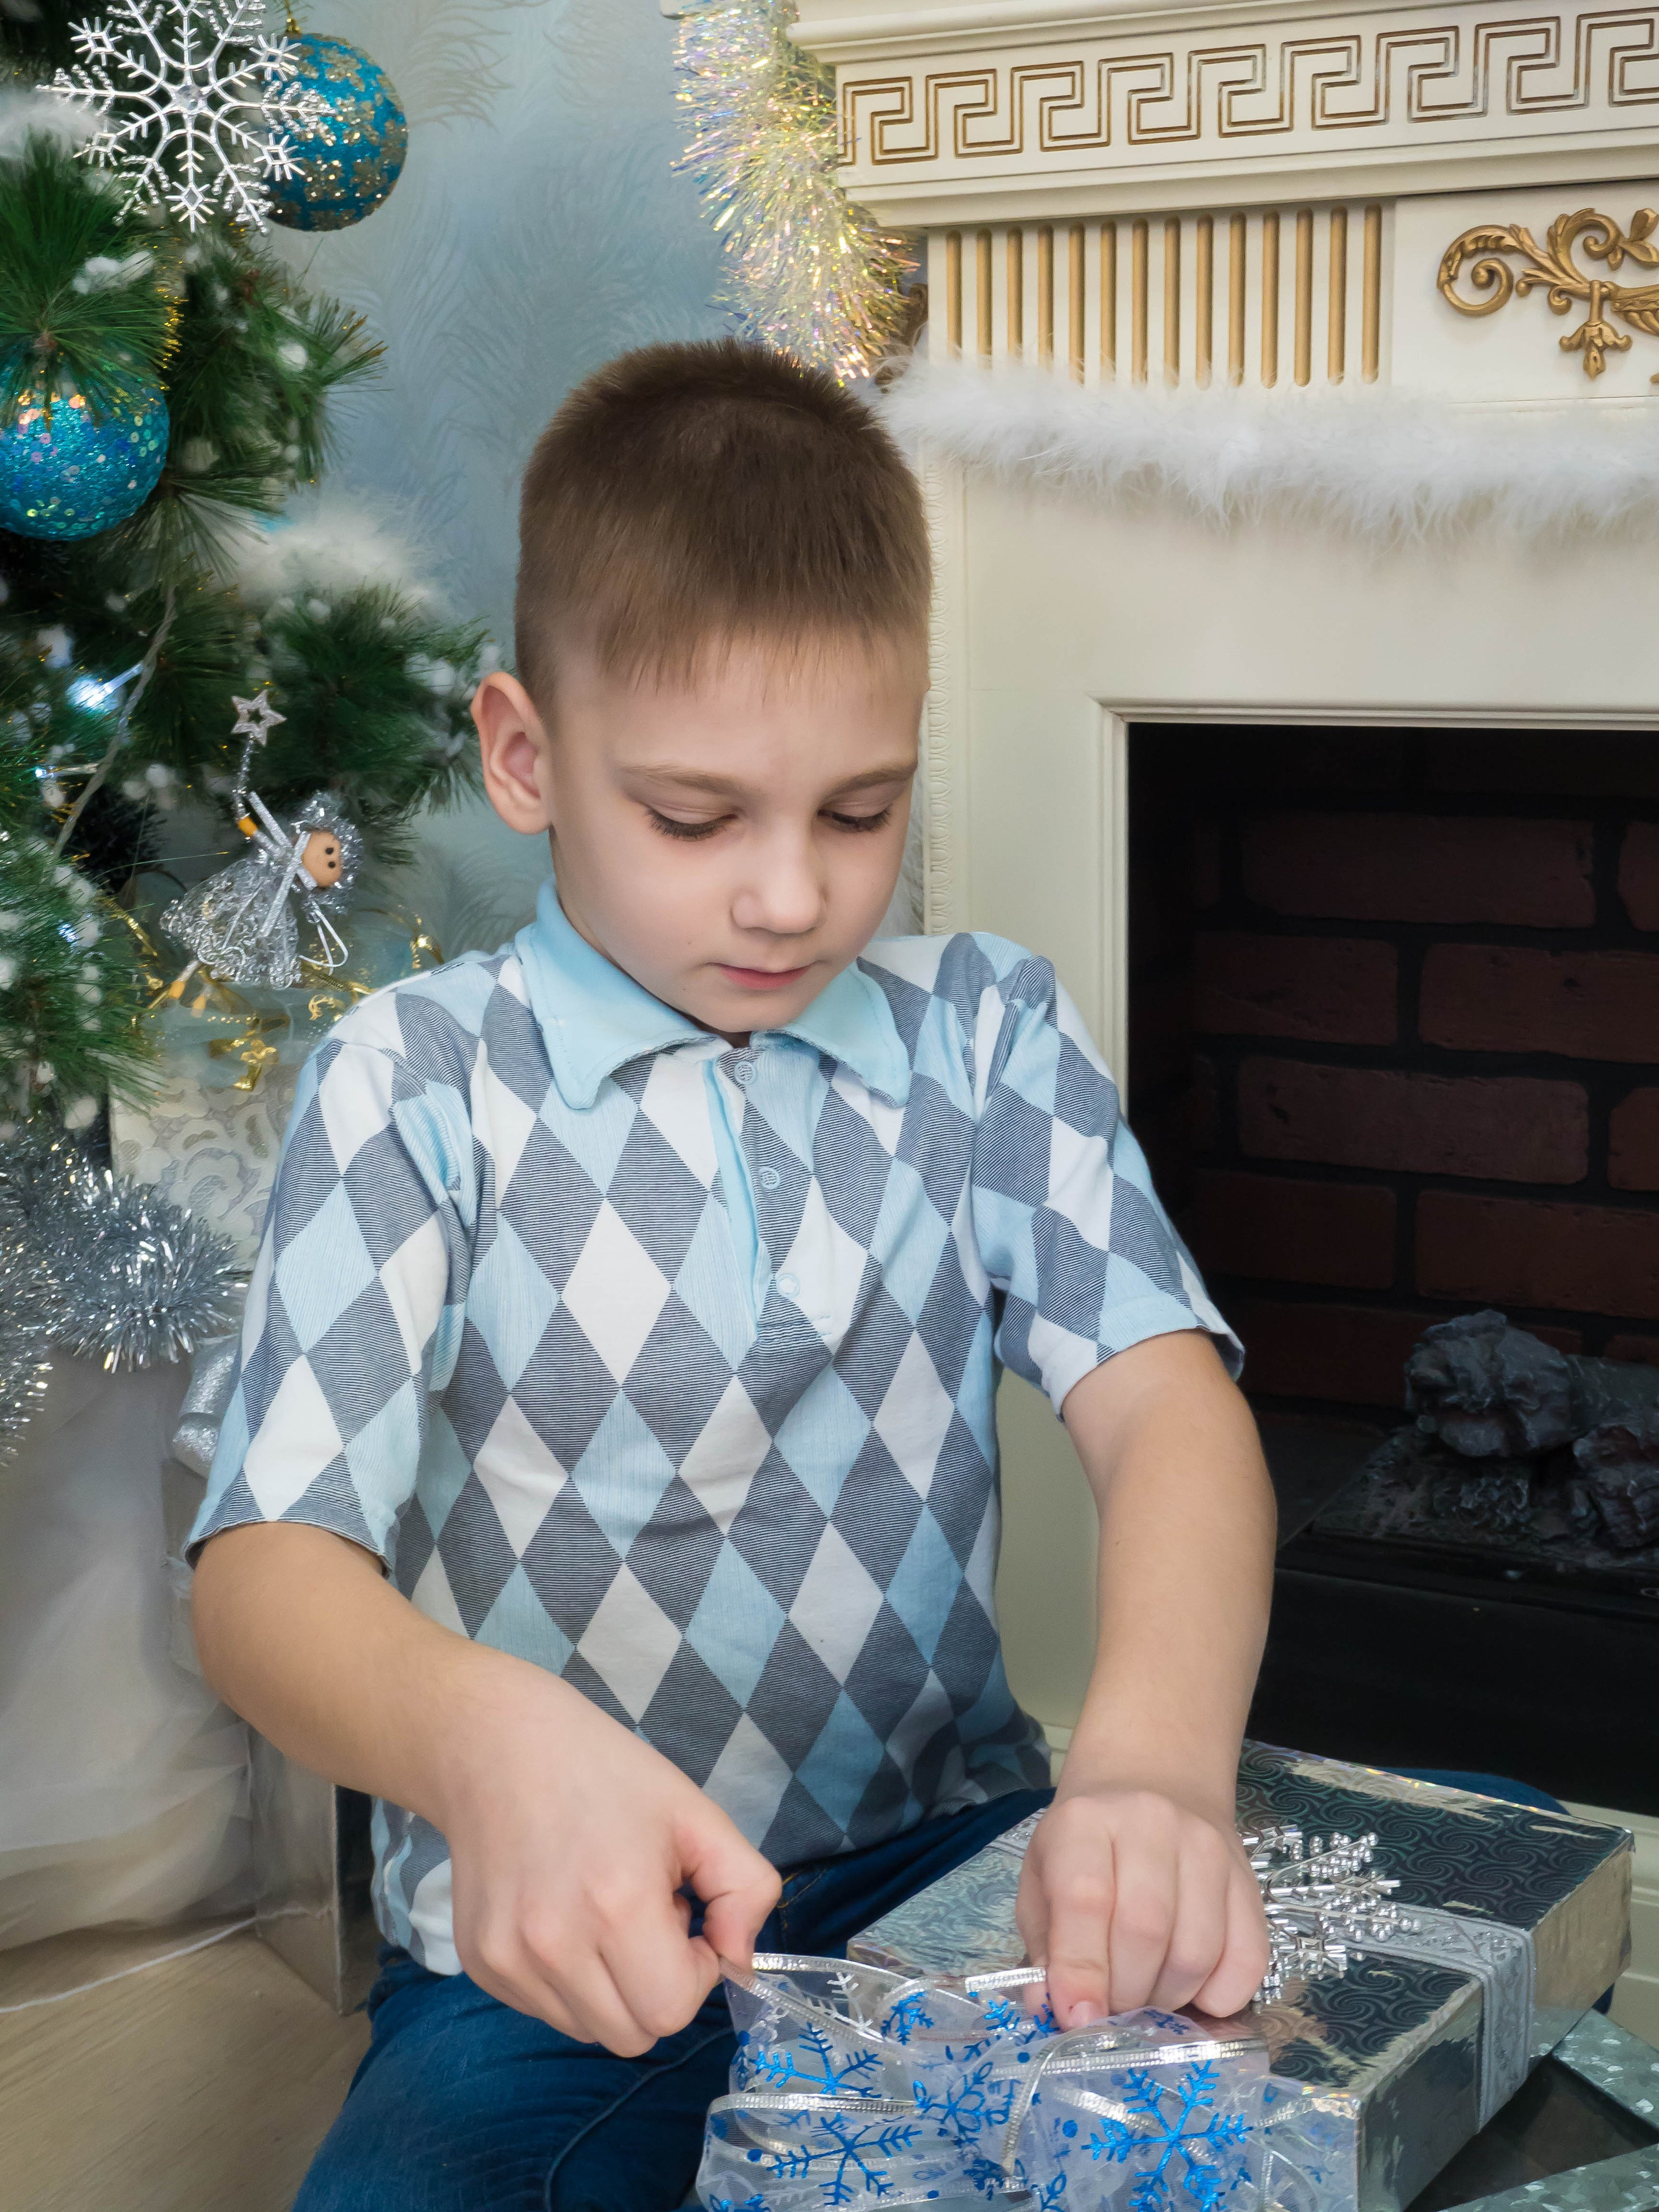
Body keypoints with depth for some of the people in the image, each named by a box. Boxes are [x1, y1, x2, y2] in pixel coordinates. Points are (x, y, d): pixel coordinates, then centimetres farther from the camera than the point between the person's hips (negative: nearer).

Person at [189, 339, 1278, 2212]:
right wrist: (482, 1738, -40)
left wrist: (1158, 1758, -33)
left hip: (954, 1864, 2)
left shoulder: (986, 1041, 4)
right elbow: (266, 1566, -14)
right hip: (550, 1944, -1)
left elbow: (1161, 1402, -10)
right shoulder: (418, 1087, -5)